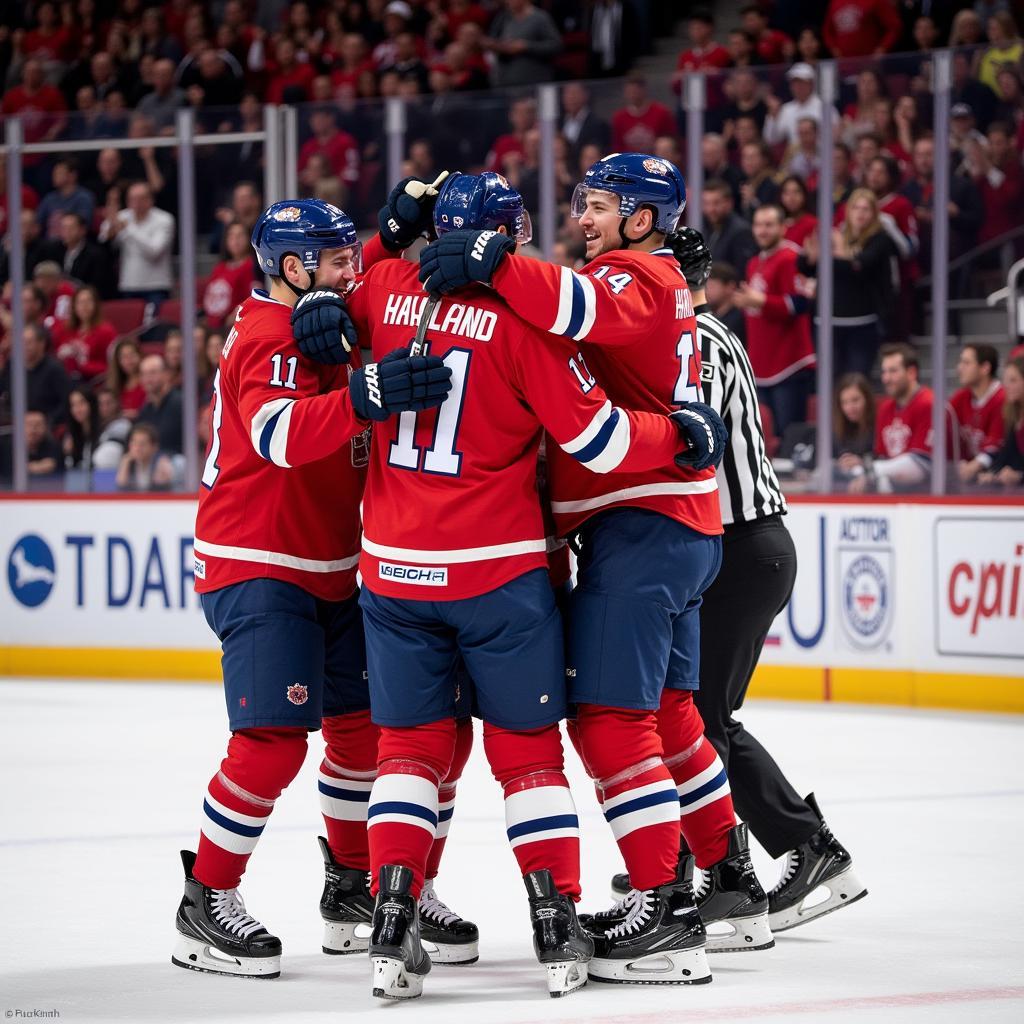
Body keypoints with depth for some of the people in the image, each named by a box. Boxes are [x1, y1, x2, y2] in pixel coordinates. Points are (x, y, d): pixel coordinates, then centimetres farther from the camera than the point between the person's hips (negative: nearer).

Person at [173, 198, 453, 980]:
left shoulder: (330, 327, 11)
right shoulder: (270, 342, -19)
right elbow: (280, 433, -36)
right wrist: (362, 397, -52)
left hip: (326, 570, 10)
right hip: (255, 569, -10)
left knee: (366, 725, 12)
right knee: (273, 740, -17)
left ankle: (352, 885, 28)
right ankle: (206, 906, -7)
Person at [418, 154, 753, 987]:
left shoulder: (640, 276, -9)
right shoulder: (664, 286, 23)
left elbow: (587, 310, -33)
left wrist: (492, 262, -36)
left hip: (642, 523, -11)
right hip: (683, 528, 11)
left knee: (611, 715, -11)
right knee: (666, 713, 20)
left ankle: (666, 907, -13)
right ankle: (731, 876, 30)